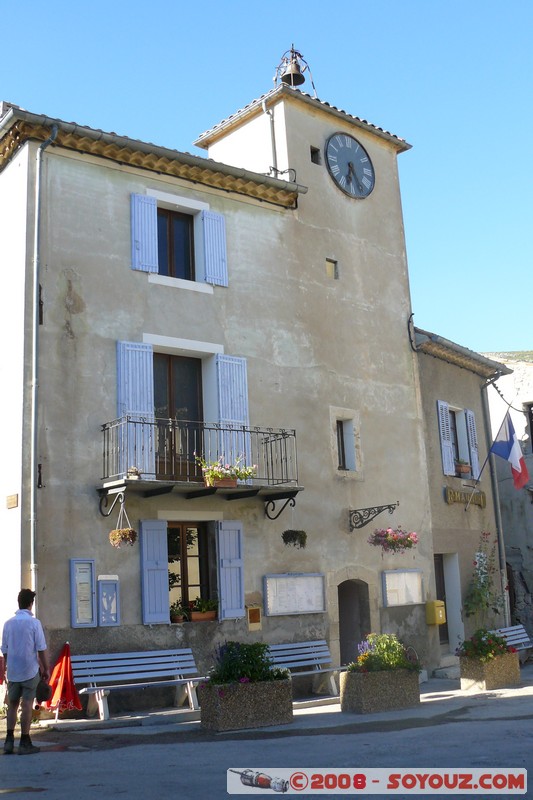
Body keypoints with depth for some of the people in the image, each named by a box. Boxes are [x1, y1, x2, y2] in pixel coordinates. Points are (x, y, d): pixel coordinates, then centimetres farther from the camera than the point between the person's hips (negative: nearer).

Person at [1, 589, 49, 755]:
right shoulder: (34, 623, -10)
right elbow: (41, 649, -8)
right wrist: (46, 669, 3)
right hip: (30, 671, -4)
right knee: (27, 704, 2)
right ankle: (24, 744, 6)